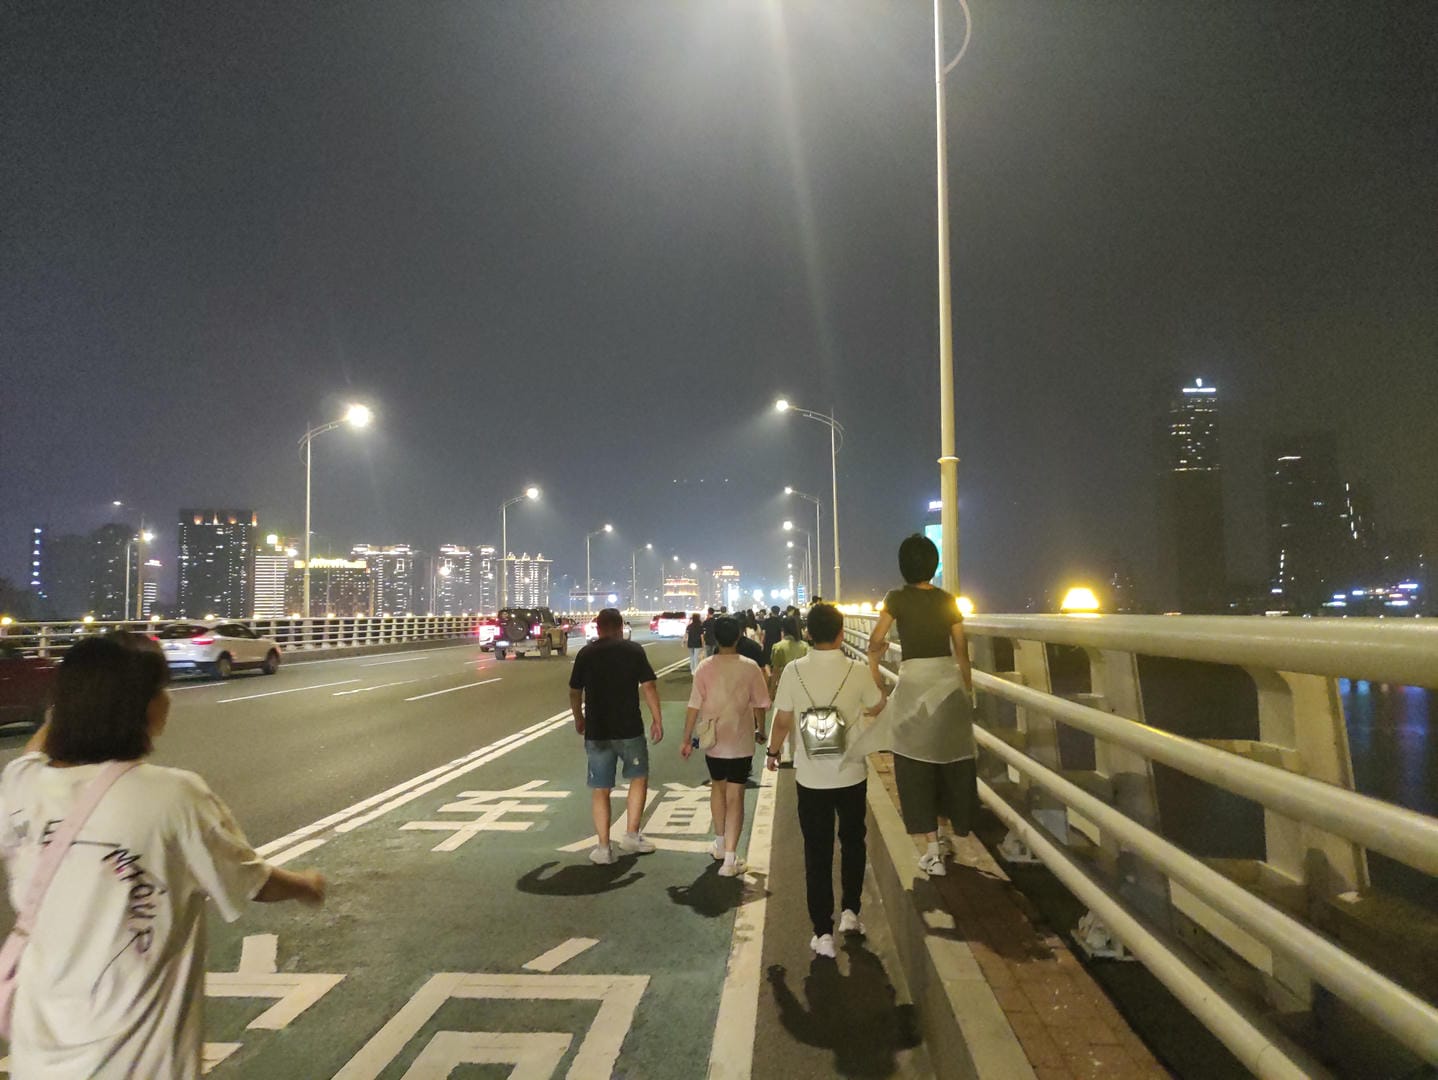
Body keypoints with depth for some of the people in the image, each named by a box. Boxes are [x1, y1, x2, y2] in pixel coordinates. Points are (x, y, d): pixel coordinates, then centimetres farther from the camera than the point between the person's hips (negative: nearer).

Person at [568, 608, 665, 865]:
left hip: (596, 731, 1)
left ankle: (603, 848, 11)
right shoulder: (634, 650, -2)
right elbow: (648, 686, -7)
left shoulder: (585, 654, 3)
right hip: (629, 729, -1)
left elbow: (575, 692, 9)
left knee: (600, 790, 10)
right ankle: (632, 836, 16)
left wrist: (578, 718, 25)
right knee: (638, 778, 20)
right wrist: (657, 719, 1)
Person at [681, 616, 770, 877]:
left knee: (717, 787, 23)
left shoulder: (705, 667, -8)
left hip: (713, 741, 2)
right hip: (740, 741, -2)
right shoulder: (750, 667, -10)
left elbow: (694, 707, -7)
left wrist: (687, 739, 2)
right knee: (735, 796, 3)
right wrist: (760, 730, 13)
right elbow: (759, 704, -4)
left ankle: (720, 843, 37)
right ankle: (729, 859, -2)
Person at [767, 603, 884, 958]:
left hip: (811, 778, 0)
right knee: (852, 843, 24)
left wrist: (772, 751, 14)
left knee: (817, 852, 10)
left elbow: (782, 720, -4)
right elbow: (877, 707, 6)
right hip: (851, 775, 1)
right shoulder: (857, 670, -12)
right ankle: (850, 911, 28)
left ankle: (823, 933, 12)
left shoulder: (794, 671, -12)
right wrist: (873, 664, 22)